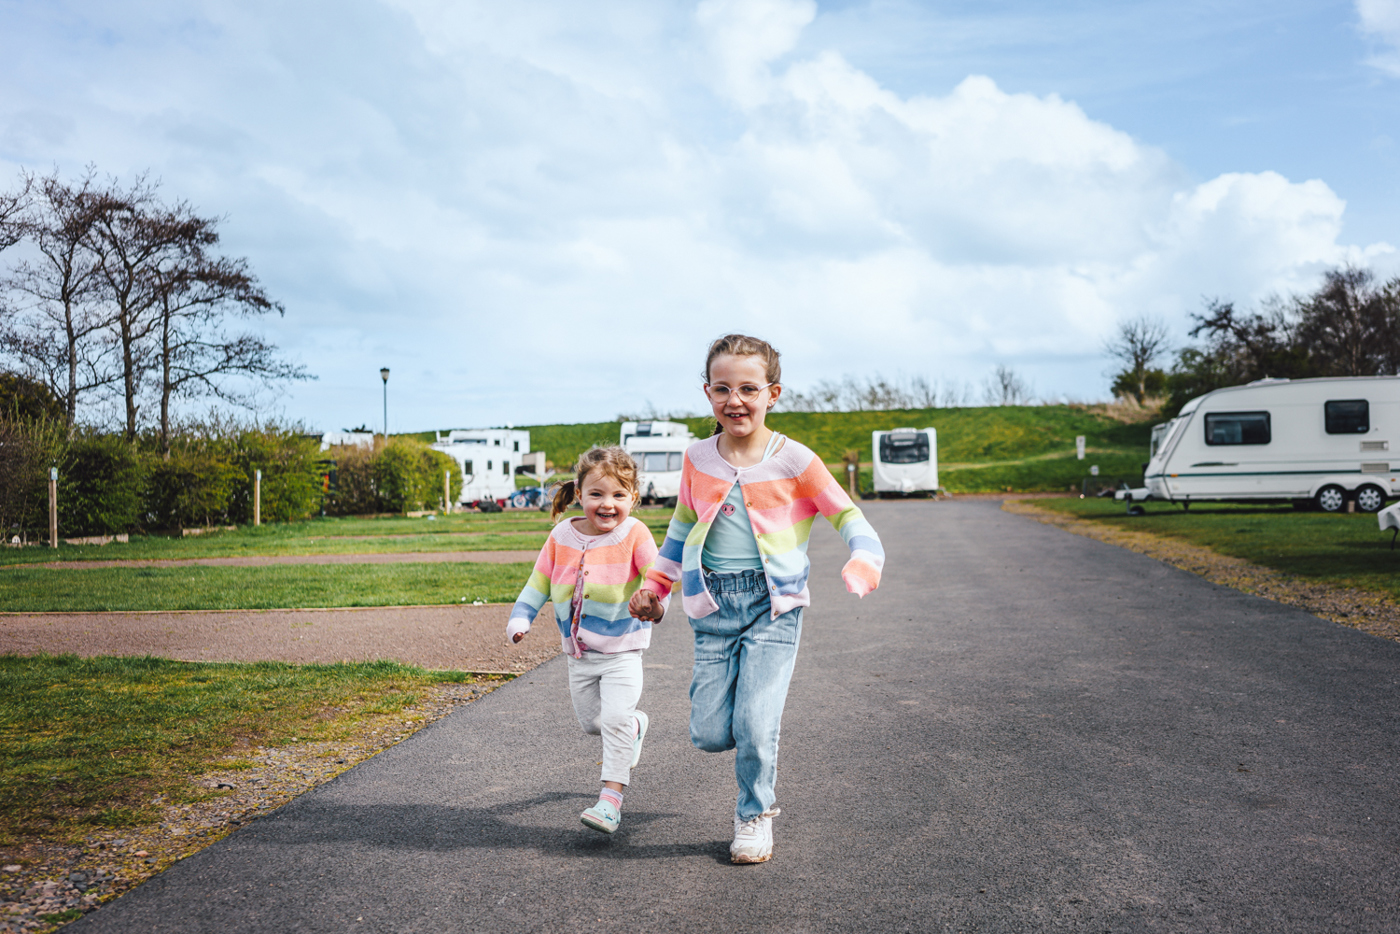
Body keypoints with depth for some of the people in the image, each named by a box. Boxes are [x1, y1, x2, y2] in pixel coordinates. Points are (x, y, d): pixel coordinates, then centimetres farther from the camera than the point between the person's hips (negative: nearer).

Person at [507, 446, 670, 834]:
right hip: (579, 652, 5)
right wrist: (519, 619, -4)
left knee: (616, 719, -17)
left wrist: (655, 604, -43)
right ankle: (635, 725, 47)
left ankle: (610, 799, -10)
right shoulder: (562, 536, -2)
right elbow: (538, 583, 7)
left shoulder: (634, 534, -13)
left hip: (621, 651, -5)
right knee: (591, 721, 16)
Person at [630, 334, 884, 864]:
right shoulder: (698, 460, 5)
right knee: (709, 734, 0)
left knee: (754, 726, -11)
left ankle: (755, 816, 16)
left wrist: (864, 562, -21)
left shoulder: (793, 461, -6)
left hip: (773, 606, -3)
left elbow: (848, 517, -3)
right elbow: (681, 530, 19)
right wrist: (654, 586, 19)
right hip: (714, 607, 3)